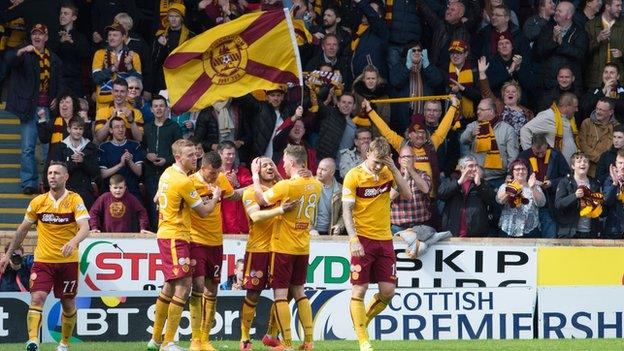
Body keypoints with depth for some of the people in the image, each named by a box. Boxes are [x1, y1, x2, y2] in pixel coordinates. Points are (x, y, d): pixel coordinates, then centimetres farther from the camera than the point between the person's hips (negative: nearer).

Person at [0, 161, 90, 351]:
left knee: (68, 305, 9)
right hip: (43, 260, 1)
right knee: (37, 298, -18)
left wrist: (73, 242, -40)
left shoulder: (74, 200, -6)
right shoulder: (38, 202, 2)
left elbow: (85, 227, -19)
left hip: (68, 261, -1)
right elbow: (23, 229, 14)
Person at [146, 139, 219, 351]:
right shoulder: (183, 182, -18)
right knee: (183, 285, -12)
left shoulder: (168, 174, 9)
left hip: (166, 235, 10)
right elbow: (203, 212, -10)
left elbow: (158, 198, 27)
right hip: (176, 237, -10)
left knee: (170, 286, 16)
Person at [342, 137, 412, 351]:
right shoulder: (354, 176, -8)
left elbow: (407, 195, 0)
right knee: (359, 289, -6)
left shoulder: (387, 173, 6)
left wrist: (395, 170, -8)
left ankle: (362, 322, 25)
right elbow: (347, 210, -9)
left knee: (388, 291, 1)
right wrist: (353, 239, -19)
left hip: (384, 239, 4)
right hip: (363, 239, -4)